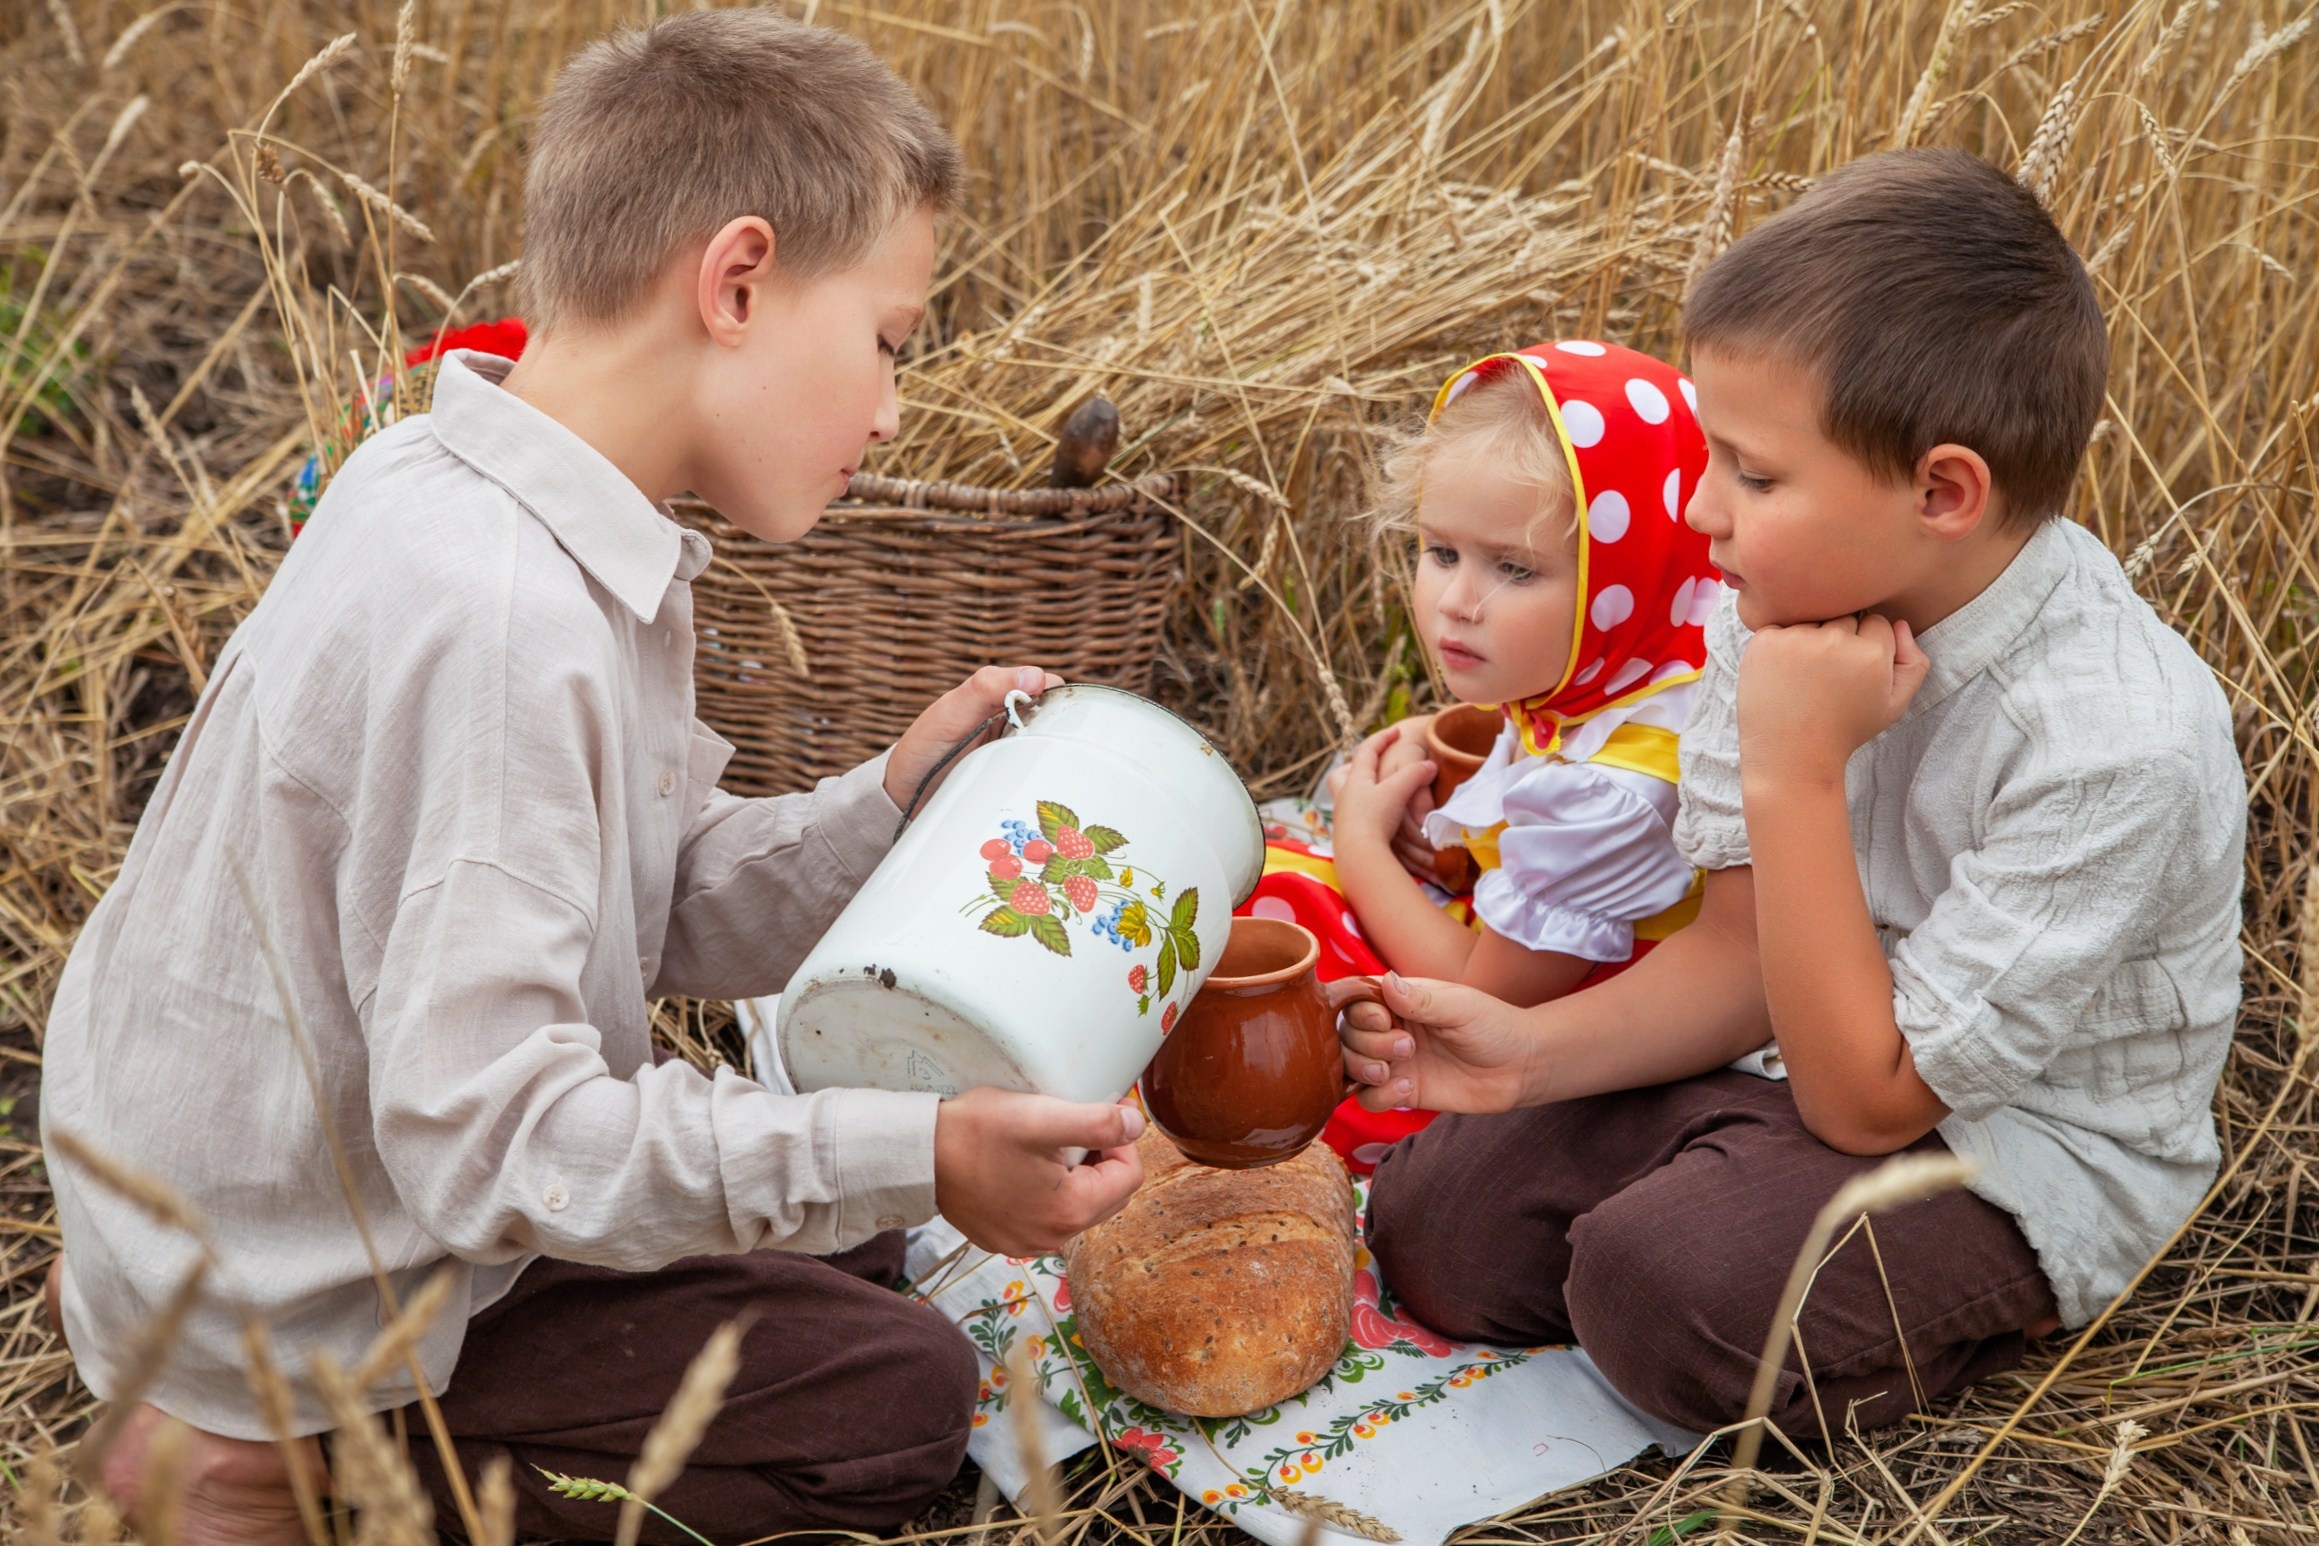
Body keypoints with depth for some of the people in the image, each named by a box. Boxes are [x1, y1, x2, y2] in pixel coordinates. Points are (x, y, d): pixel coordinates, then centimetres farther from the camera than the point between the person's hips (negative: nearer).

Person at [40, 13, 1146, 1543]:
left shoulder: (562, 544, -2)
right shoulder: (489, 617, -33)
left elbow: (667, 914, 3)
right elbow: (489, 1138, -33)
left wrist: (890, 803, -10)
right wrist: (912, 1158, -33)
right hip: (305, 1314, -9)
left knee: (846, 1246, 22)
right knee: (898, 1397, -3)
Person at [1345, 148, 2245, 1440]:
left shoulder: (2116, 745, -30)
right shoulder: (1789, 610, -8)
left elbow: (1864, 1099, -25)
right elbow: (1742, 953, -2)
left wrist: (1796, 775, -31)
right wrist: (1534, 1048, -19)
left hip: (2021, 1159, -6)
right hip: (1832, 1056, 7)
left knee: (1664, 1284, -30)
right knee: (1437, 1229, -3)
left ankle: (1965, 1321, 0)